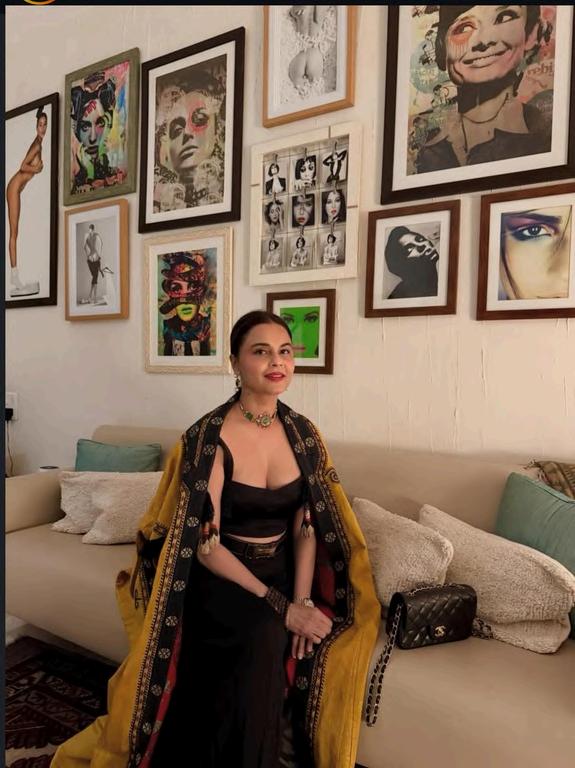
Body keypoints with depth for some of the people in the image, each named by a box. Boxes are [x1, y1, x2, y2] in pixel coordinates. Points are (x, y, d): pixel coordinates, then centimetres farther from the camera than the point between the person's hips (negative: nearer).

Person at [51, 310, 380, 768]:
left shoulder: (302, 432, -2)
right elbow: (204, 545, -18)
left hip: (283, 574, 5)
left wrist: (302, 600, -12)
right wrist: (281, 606, -21)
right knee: (264, 635, -32)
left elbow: (308, 524, 1)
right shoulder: (209, 439, -17)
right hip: (219, 581, -4)